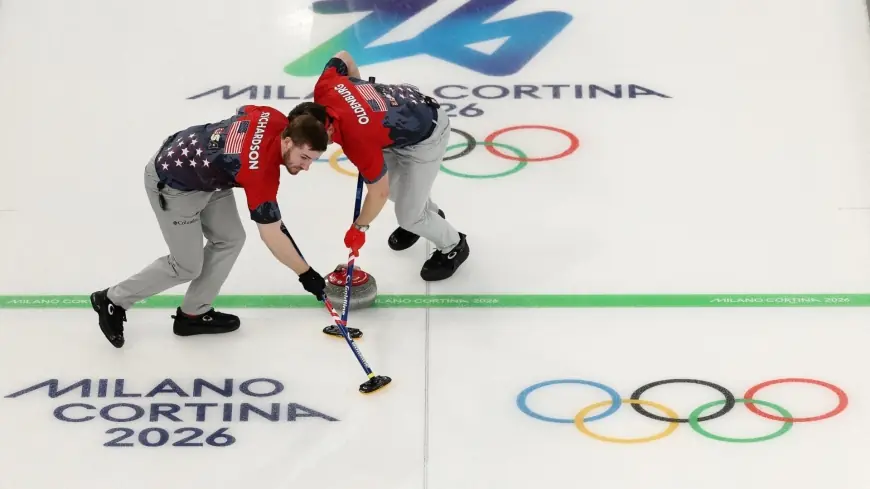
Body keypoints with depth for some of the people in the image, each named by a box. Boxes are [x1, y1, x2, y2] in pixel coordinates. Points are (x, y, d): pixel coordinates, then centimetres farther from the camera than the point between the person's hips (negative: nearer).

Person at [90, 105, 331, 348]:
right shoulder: (261, 170, -35)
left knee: (229, 239, 7)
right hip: (172, 183, -9)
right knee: (187, 267, 2)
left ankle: (193, 314, 20)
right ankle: (113, 301, 20)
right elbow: (272, 237, -27)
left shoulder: (277, 120, -15)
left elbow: (245, 111, 10)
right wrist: (306, 274, -19)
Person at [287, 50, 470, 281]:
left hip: (425, 135, -8)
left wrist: (359, 228, -6)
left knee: (407, 214, -2)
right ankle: (428, 213, 51)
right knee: (392, 183, 23)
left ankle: (453, 246, 25)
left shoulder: (357, 141, -38)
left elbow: (379, 193, -23)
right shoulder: (324, 89, -21)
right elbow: (343, 57, 2)